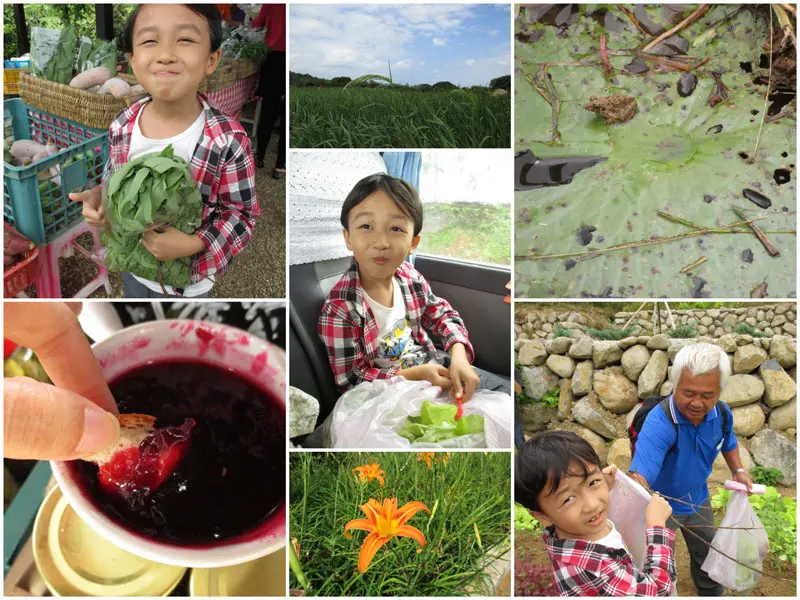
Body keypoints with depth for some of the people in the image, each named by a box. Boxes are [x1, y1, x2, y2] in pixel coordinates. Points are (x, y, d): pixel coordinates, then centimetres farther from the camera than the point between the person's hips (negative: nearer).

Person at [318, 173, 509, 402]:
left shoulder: (410, 276, -9)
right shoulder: (339, 309, -27)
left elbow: (443, 315, 5)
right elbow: (352, 379, -20)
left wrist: (458, 355, -16)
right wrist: (416, 374, -23)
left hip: (432, 364, 6)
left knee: (505, 391, 10)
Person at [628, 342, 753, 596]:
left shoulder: (722, 413, -18)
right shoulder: (659, 423, -40)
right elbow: (640, 476, -52)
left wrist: (738, 470, -6)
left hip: (698, 500, 6)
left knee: (707, 553, 30)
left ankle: (712, 593, 59)